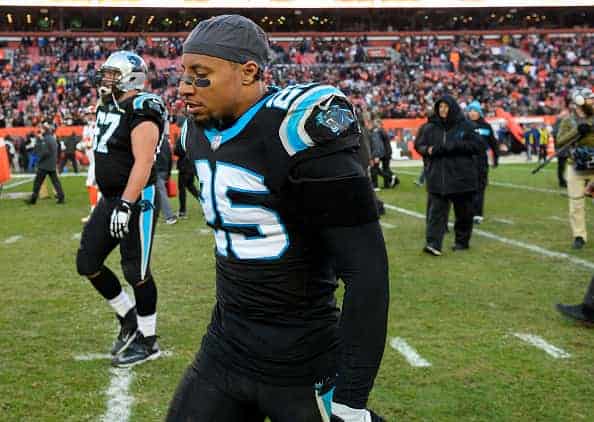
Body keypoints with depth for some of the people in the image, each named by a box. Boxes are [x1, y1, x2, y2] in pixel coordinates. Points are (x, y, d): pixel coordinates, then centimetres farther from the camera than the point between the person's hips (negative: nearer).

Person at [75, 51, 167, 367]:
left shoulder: (141, 113, -16)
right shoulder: (108, 107, 12)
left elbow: (143, 164, -24)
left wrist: (125, 205, -29)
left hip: (137, 201, -9)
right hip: (109, 199, 9)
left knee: (136, 271, -2)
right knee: (87, 263, 9)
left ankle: (148, 342, 12)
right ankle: (128, 318, 26)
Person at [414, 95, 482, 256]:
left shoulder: (465, 126, -1)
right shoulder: (431, 128, 7)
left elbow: (479, 146, -5)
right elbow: (418, 145, 15)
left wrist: (455, 146, -15)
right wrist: (428, 150, -8)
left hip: (461, 176, -1)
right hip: (437, 178, 1)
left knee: (463, 212, 9)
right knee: (436, 210, -7)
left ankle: (462, 241, 24)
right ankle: (433, 243, -12)